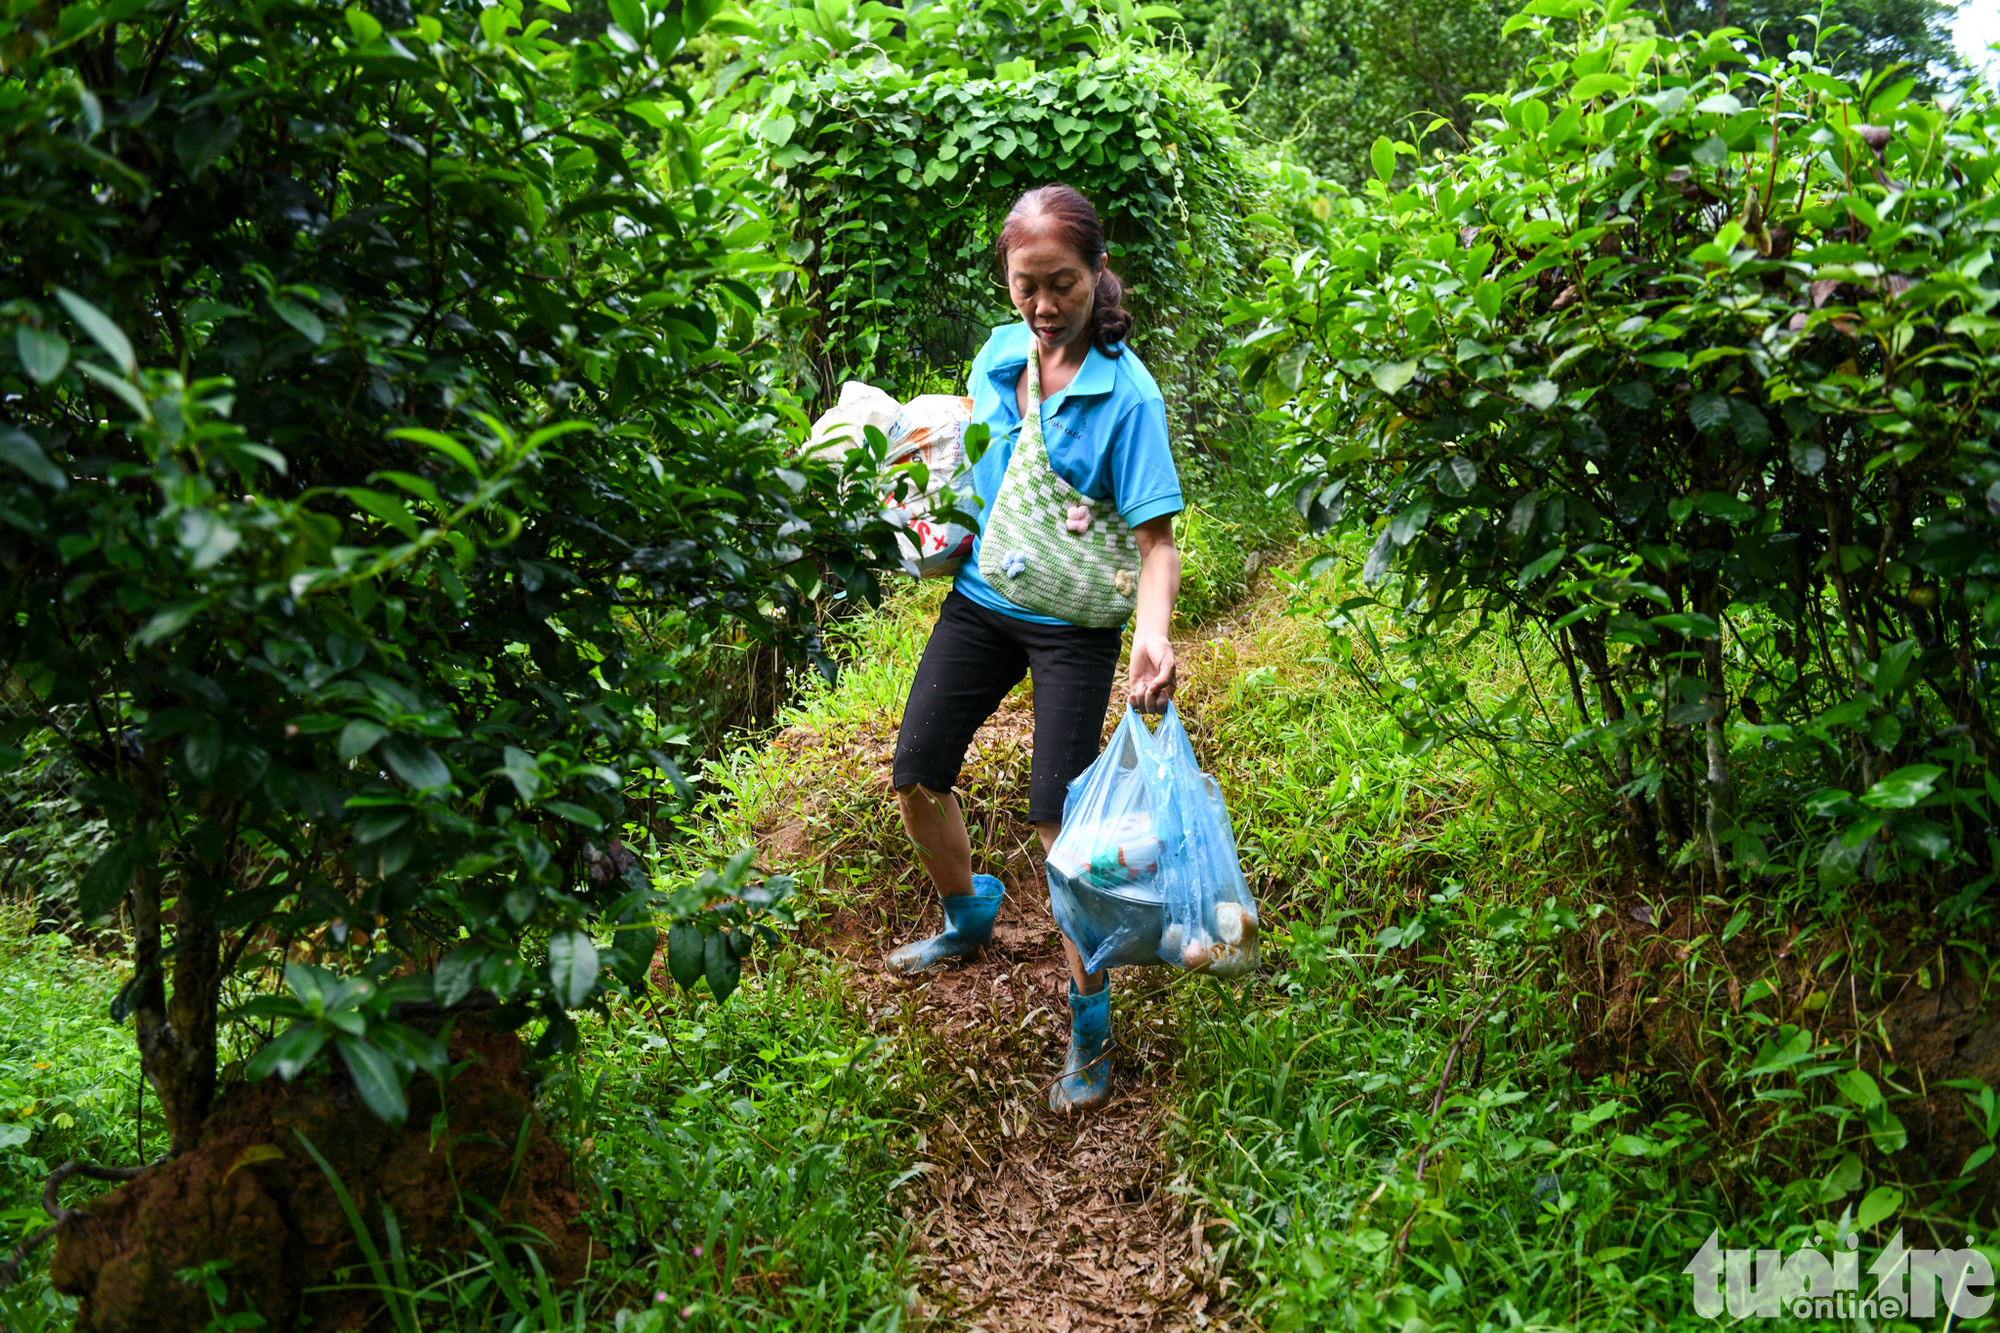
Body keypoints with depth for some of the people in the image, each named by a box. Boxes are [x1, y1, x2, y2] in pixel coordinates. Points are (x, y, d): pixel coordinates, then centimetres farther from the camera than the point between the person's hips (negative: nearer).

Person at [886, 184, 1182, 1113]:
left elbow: (1156, 539, -21)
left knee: (1060, 818, -8)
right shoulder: (997, 353, -2)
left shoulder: (1126, 392, -17)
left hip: (1072, 624, -5)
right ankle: (969, 915, 40)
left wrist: (1153, 636, -37)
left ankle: (1090, 1022, 10)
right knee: (916, 778, 10)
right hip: (979, 599, 6)